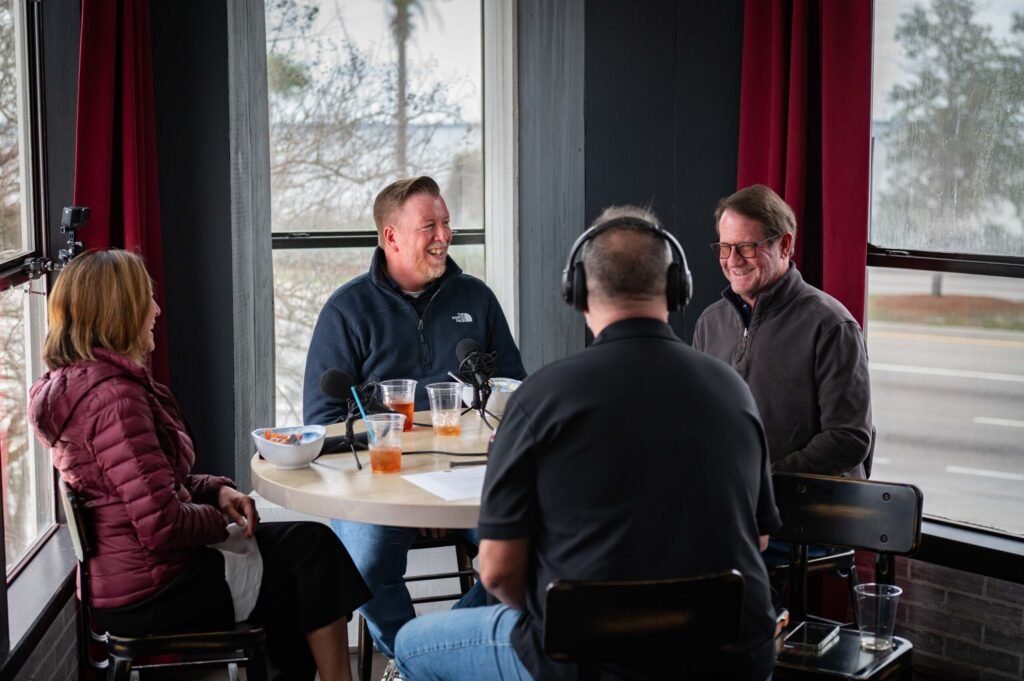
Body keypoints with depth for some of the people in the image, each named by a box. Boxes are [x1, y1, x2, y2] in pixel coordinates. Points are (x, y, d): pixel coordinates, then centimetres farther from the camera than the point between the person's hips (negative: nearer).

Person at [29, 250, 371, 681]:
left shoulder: (75, 381, 8)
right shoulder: (113, 396, -25)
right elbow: (163, 528, -27)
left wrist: (216, 490, 2)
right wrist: (219, 518, -8)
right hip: (152, 594, -10)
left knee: (301, 542, 18)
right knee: (315, 548, 1)